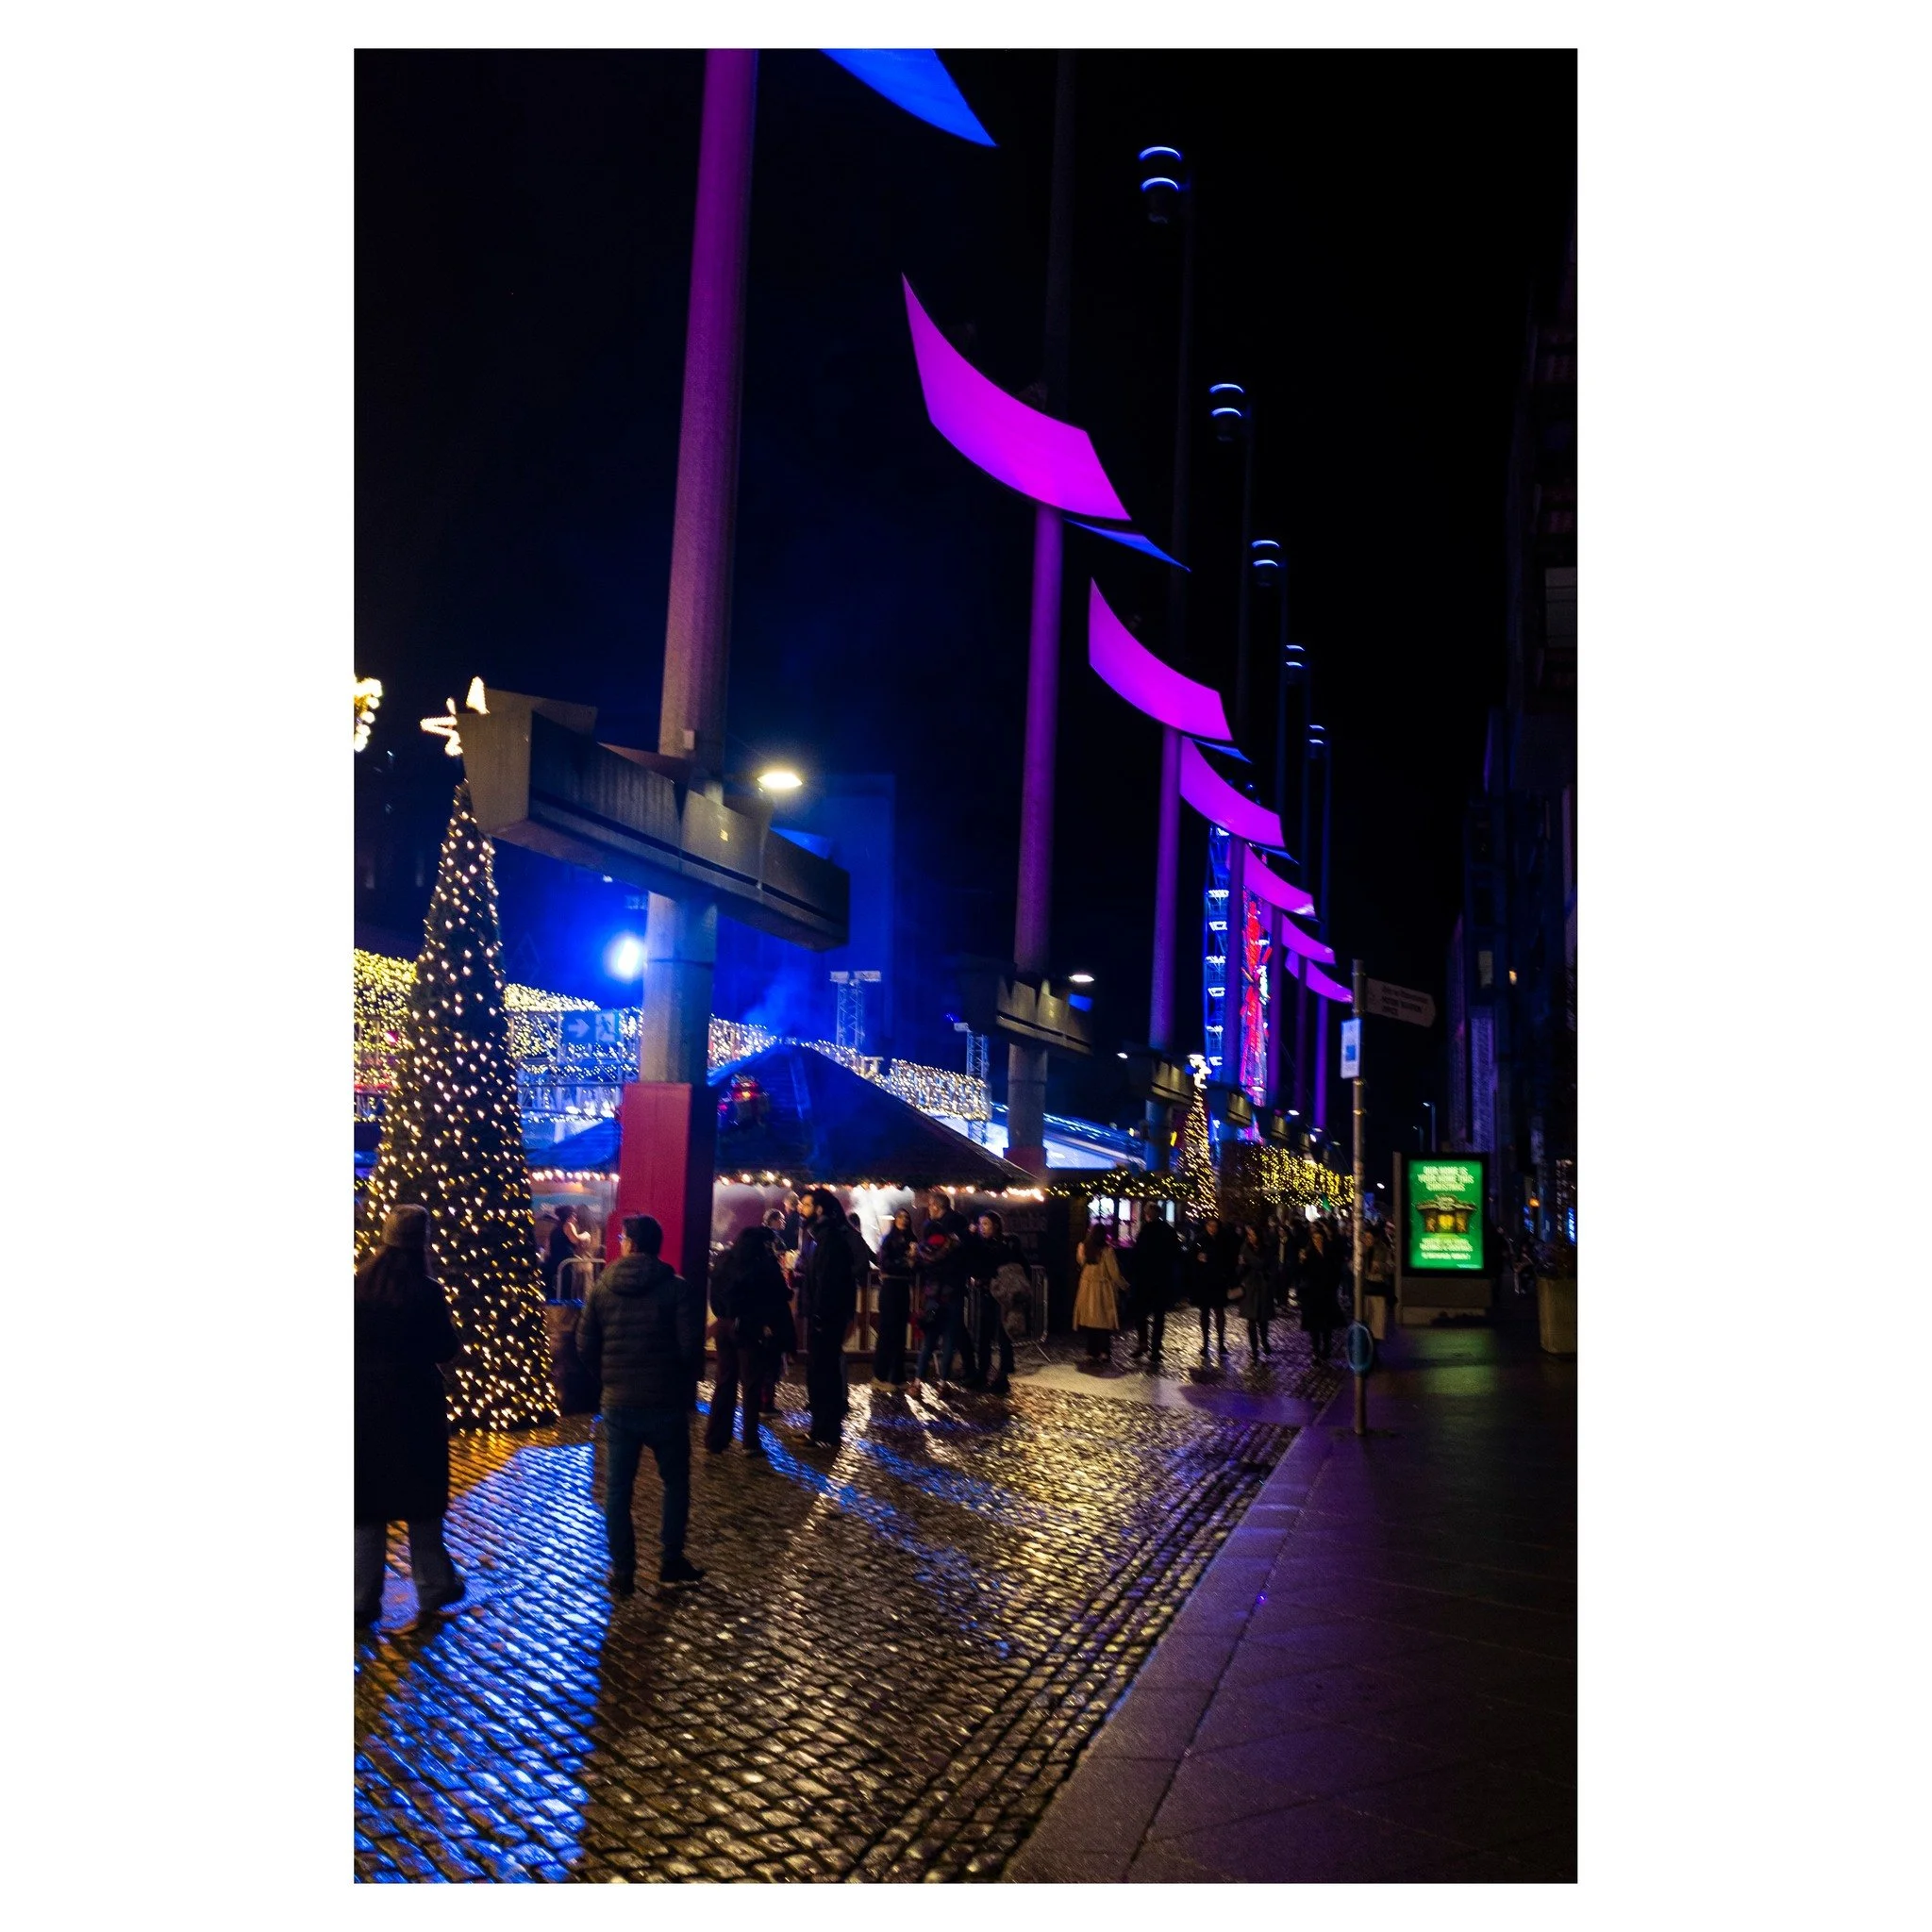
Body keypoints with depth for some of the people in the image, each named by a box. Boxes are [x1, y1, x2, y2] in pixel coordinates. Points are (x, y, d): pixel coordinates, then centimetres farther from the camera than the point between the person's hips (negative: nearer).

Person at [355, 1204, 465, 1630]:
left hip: (366, 1405, 3)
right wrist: (446, 1319, 6)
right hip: (415, 1404, -3)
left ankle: (364, 1599, 13)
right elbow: (446, 1348, -8)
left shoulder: (360, 1286, -4)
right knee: (421, 1498, 13)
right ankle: (433, 1587, 21)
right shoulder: (425, 1291, -14)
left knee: (367, 1502, 11)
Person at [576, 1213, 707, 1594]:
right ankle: (671, 1560, 18)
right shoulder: (678, 1288, -9)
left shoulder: (603, 1288, -1)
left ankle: (622, 1571, 12)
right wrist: (683, 1383, 5)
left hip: (617, 1403, 2)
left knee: (617, 1489, 10)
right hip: (666, 1403, -2)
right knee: (676, 1483, 16)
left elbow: (585, 1345, 0)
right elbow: (691, 1347, -14)